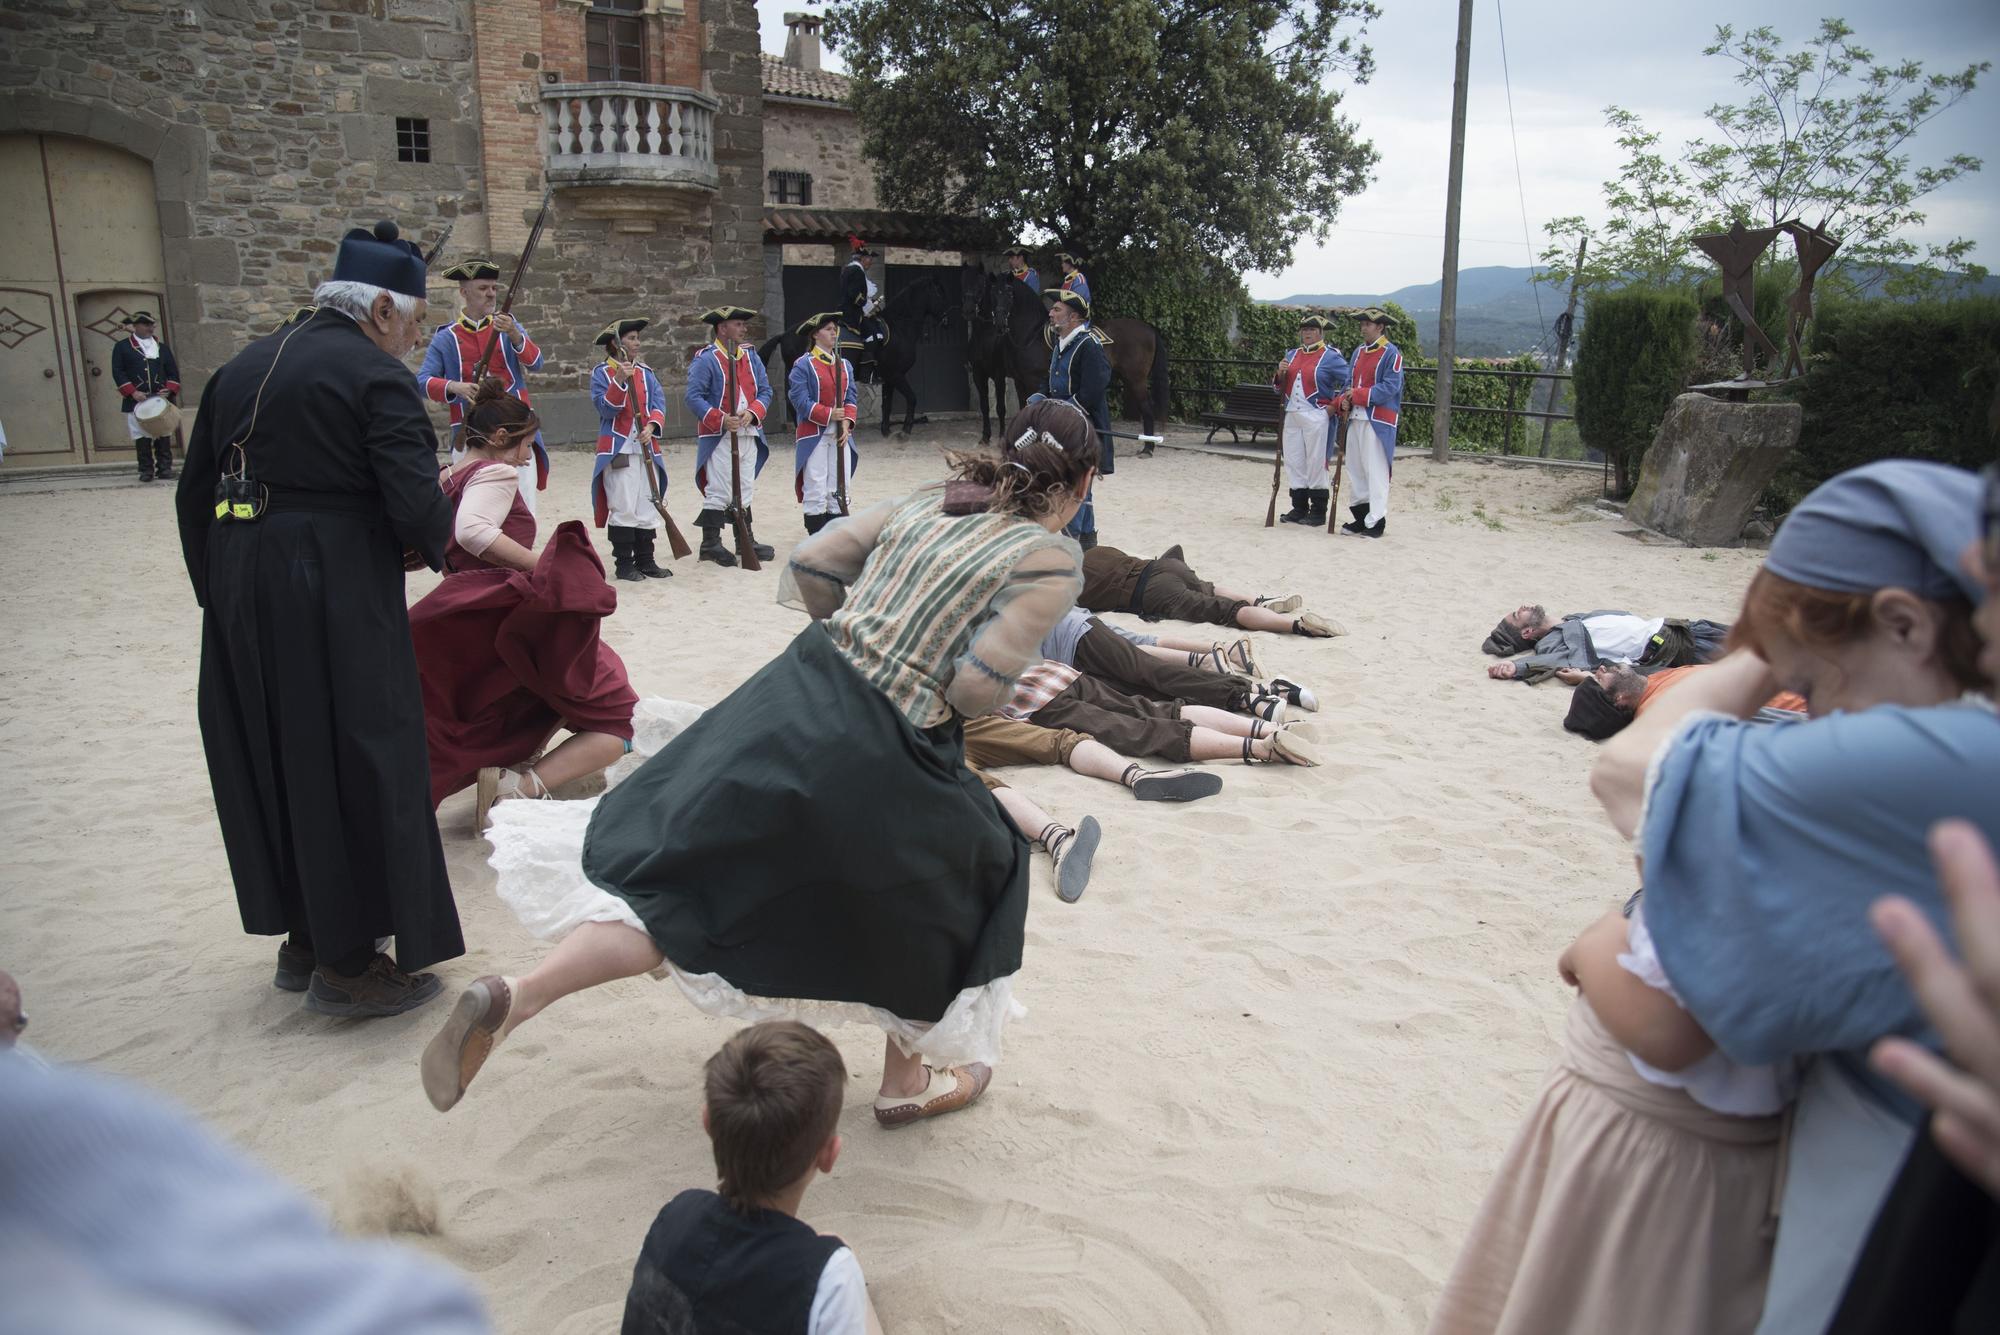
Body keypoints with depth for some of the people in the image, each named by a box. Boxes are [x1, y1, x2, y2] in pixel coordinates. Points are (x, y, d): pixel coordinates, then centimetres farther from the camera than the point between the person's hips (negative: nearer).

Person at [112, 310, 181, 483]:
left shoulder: (162, 347, 15)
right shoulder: (121, 347, 8)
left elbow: (173, 373, 13)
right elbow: (118, 372, 1)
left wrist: (169, 390, -5)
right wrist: (133, 392, -11)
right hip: (136, 402, -2)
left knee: (163, 435, -1)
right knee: (141, 436, -3)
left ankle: (164, 468, 4)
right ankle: (146, 470, 1)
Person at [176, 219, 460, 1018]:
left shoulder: (241, 369, 14)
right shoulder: (376, 376, -9)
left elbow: (194, 494, 14)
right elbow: (416, 503, -18)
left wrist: (219, 589, 19)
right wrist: (433, 541, 4)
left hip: (240, 597, 8)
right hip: (338, 599, -8)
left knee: (274, 762, 17)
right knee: (356, 768, 2)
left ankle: (304, 938, 30)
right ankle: (348, 963, 11)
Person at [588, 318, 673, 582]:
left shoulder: (646, 372, 13)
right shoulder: (601, 373, 0)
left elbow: (659, 403, 4)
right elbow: (605, 408, -11)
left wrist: (651, 426, -15)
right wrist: (619, 381, -24)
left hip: (647, 448, 5)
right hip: (617, 449, -5)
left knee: (648, 506, 7)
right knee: (623, 508, -5)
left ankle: (645, 561, 15)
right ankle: (623, 563, 3)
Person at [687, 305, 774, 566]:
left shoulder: (751, 356, 12)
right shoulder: (706, 359, -9)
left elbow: (765, 390, 9)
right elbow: (694, 398, -13)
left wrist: (752, 413, -11)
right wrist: (721, 419, -24)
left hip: (748, 435, 7)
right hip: (718, 437, -7)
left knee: (745, 491, 14)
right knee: (718, 493, -4)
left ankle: (747, 541, 22)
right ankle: (710, 544, 4)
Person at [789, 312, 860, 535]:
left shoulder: (845, 365, 14)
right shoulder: (803, 365, -4)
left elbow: (851, 398, 9)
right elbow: (800, 400, -11)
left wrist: (846, 423, -8)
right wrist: (829, 415, -19)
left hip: (841, 434, 5)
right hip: (814, 434, -5)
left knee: (839, 491, 7)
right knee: (815, 491, -3)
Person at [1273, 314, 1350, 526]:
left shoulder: (1331, 356, -3)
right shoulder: (1292, 355, 16)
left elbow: (1349, 382, -5)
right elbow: (1280, 387, 20)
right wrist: (1280, 374, 0)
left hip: (1316, 418, -6)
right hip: (1291, 416, 6)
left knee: (1316, 464, -3)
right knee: (1293, 463, 8)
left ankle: (1318, 512, 4)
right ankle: (1299, 508, 17)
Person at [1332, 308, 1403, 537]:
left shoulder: (1391, 353, -7)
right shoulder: (1358, 352, 16)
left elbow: (1390, 387, -15)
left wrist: (1358, 395, -18)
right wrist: (1343, 401, -5)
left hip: (1378, 421, -8)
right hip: (1355, 417, 8)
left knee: (1376, 470, -7)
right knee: (1356, 468, 12)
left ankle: (1376, 521, -3)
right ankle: (1361, 516, 21)